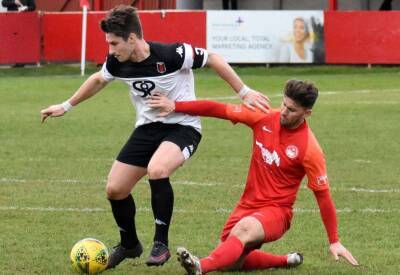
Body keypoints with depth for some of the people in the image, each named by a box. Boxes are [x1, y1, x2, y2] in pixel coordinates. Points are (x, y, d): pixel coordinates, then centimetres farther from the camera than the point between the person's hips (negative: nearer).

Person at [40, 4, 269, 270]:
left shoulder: (171, 55, -26)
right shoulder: (116, 64, -7)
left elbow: (213, 59, -13)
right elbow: (98, 80, 16)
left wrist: (244, 92, -13)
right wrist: (66, 106, 24)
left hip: (182, 127, -6)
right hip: (148, 128, 6)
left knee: (156, 170, -36)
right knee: (115, 189, 2)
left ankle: (161, 244, -19)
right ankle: (129, 245, 31)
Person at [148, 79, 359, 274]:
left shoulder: (310, 150, -15)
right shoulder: (264, 118, -2)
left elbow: (323, 196, -9)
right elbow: (220, 110, 2)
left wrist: (334, 242, -7)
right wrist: (175, 106, -2)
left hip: (276, 211, -7)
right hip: (248, 205, 7)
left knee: (244, 228, -38)